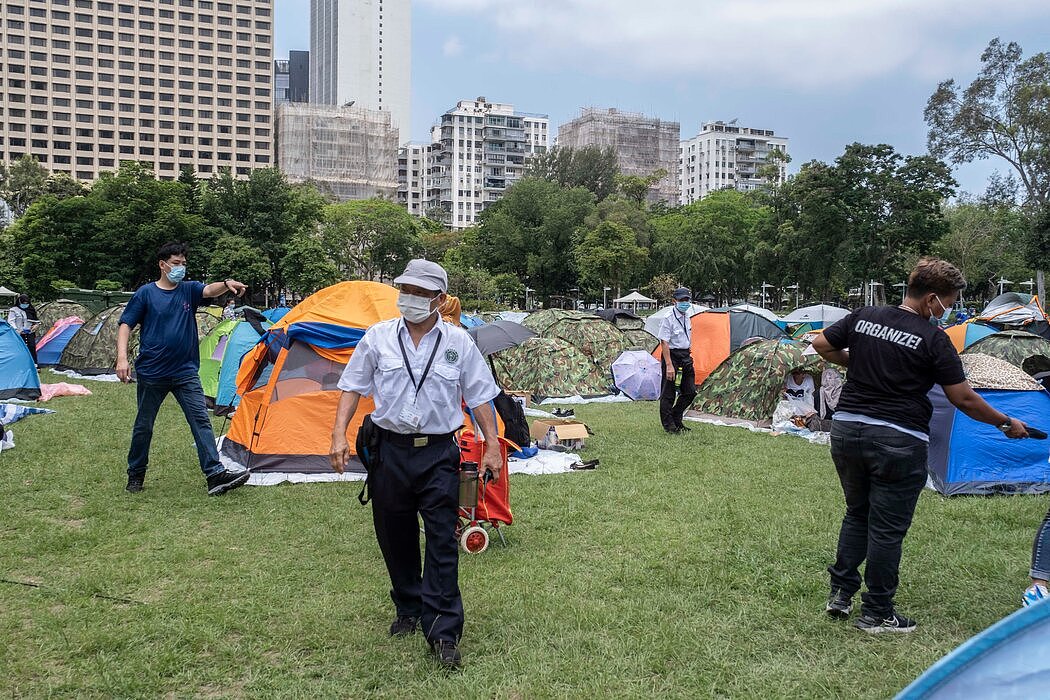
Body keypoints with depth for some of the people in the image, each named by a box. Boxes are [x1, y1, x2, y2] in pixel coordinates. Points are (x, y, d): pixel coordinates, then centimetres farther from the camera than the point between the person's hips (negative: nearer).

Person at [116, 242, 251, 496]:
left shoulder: (188, 289, 5)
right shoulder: (146, 293, -2)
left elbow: (209, 290, -15)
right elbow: (125, 325, -3)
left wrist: (227, 284, -38)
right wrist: (122, 358, -16)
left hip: (185, 371, 2)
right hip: (151, 373, -2)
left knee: (201, 420, -8)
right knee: (143, 426, 11)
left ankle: (215, 474, -11)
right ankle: (135, 475, 29)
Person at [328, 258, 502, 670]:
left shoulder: (458, 342, 0)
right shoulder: (378, 337, 2)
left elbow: (479, 398, 6)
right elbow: (352, 388, 7)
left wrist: (492, 446, 2)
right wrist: (339, 434, -4)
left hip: (438, 454, -2)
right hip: (390, 450, 2)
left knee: (442, 542, -5)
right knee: (395, 538, 12)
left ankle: (443, 634, 0)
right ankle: (409, 611, 32)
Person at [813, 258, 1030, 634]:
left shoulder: (864, 317, 4)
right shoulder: (933, 339, -9)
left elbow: (822, 345, 13)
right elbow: (964, 399, -5)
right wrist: (1007, 424, 9)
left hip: (846, 429, 6)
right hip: (898, 441, -5)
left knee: (856, 514, 22)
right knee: (887, 528, 6)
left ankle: (840, 593, 25)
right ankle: (876, 613, 15)